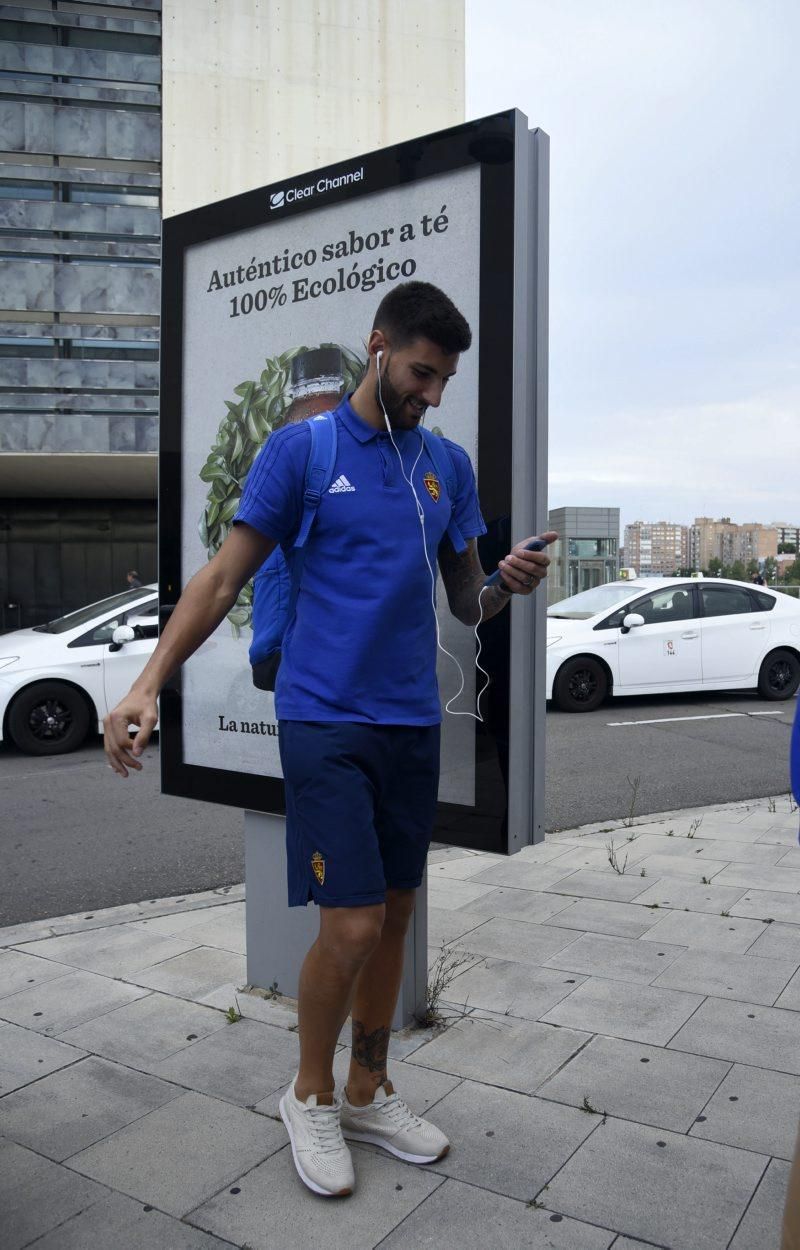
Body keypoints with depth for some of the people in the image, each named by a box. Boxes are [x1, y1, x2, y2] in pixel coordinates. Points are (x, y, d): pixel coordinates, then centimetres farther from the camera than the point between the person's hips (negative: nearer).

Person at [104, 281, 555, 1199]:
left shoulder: (448, 463, 10)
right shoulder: (301, 447, -3)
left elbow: (465, 603, 13)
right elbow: (224, 578, -5)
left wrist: (507, 585, -10)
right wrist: (148, 683, -15)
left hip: (413, 722, 5)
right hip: (325, 717, -5)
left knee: (394, 917, 12)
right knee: (351, 927, -6)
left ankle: (367, 1094, 34)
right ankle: (309, 1096, 22)